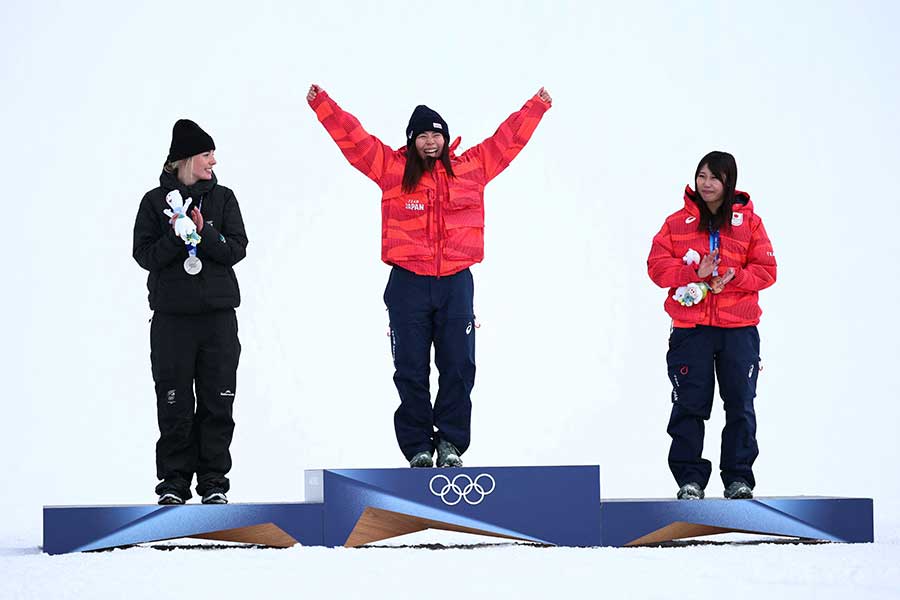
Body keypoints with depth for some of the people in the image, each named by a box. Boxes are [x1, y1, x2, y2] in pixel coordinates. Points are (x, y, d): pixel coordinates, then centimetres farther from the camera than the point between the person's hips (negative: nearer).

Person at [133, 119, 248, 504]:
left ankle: (213, 480, 9)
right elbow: (144, 254, -2)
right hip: (172, 316, -2)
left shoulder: (222, 198, 8)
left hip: (218, 315, 2)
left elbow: (237, 249, 1)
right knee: (174, 405, -1)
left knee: (217, 402, 1)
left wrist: (205, 234, -15)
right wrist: (176, 238, -17)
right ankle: (174, 481, 7)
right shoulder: (156, 201, 2)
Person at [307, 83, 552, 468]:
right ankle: (417, 447, 6)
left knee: (458, 367, 0)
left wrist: (537, 106, 20)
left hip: (456, 282, 1)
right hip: (408, 284, -1)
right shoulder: (392, 168, 6)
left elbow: (507, 139, 17)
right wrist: (321, 103, 0)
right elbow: (352, 136, 5)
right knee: (411, 371, 1)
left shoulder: (471, 168, 10)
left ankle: (450, 443, 8)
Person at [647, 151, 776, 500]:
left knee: (740, 404, 1)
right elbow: (658, 266, -1)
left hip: (739, 330, 0)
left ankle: (738, 478, 10)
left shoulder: (749, 222, 7)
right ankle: (689, 479, 5)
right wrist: (695, 272, -16)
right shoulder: (678, 222, 7)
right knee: (689, 405, -1)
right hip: (690, 329, 0)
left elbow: (766, 270, 3)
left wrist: (733, 278, -15)